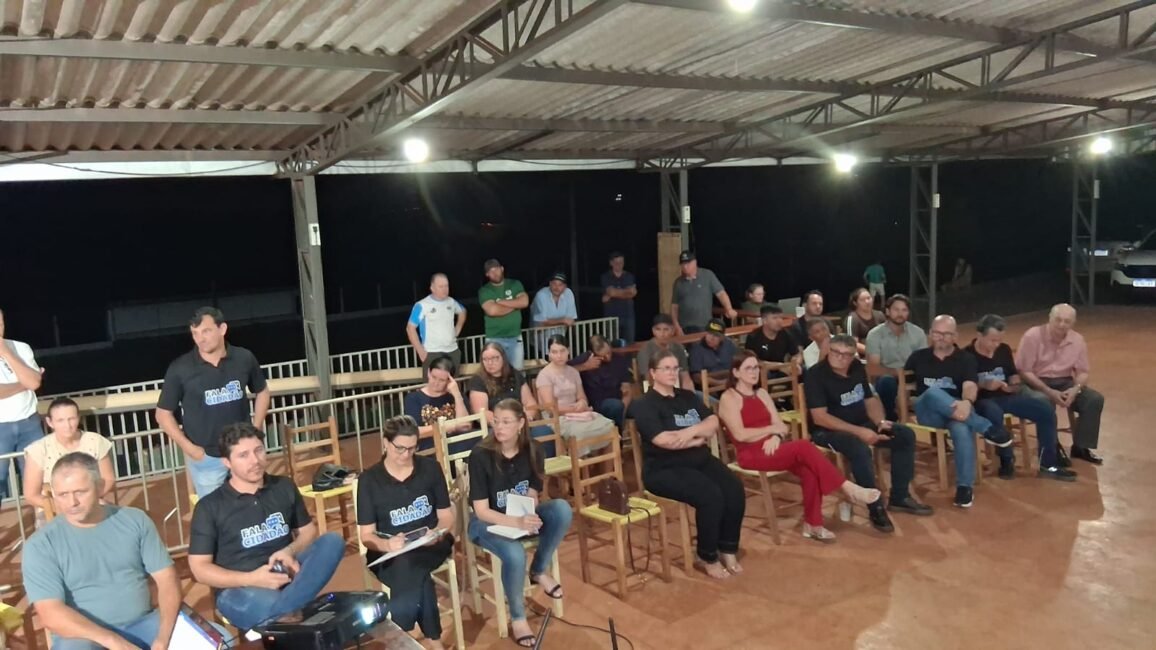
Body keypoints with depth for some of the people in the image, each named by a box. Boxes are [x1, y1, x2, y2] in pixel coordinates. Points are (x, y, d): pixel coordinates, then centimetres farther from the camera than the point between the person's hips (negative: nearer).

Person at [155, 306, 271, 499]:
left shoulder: (244, 358, -6)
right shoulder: (180, 369, -11)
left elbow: (262, 392, 11)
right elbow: (163, 414, -2)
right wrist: (189, 448, -9)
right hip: (205, 458, -2)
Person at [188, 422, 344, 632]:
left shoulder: (285, 487, 10)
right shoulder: (209, 507, 0)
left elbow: (308, 531, 17)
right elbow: (200, 569, -3)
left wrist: (289, 551, -8)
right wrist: (251, 579, -19)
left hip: (286, 575, 5)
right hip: (238, 589, -4)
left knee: (332, 540, -25)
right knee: (267, 601, -41)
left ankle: (278, 616, -36)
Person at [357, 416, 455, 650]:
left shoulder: (430, 467, 3)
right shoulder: (369, 480, -2)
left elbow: (446, 516, 6)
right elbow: (366, 535, -3)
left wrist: (436, 535, -17)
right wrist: (388, 544, -25)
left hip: (430, 546, 1)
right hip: (388, 552, -1)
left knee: (408, 565, -33)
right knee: (416, 574, -33)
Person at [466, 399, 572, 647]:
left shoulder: (532, 451, -8)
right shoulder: (480, 456, -21)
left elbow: (531, 496, -1)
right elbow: (482, 511, -21)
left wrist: (530, 518, -25)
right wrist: (517, 522, -36)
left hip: (520, 516, 4)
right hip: (487, 522, -4)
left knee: (562, 508, -25)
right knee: (515, 554, -35)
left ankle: (539, 571, -3)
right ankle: (517, 617, -6)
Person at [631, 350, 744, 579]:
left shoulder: (688, 397, 15)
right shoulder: (644, 405, -6)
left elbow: (713, 423, 4)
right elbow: (664, 440, -18)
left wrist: (690, 432, -16)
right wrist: (700, 439, -7)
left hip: (701, 461, 6)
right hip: (665, 470, -6)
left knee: (735, 490, -19)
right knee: (711, 496, -28)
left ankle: (728, 550, -3)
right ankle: (708, 556, -8)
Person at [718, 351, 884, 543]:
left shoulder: (761, 394, 17)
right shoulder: (729, 398, -5)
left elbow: (780, 425, 12)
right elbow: (740, 435, -15)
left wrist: (776, 437, -12)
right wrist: (773, 429, -6)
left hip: (772, 448, 7)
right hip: (751, 455, -7)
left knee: (809, 469, -23)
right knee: (803, 447, -28)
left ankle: (812, 524, -14)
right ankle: (849, 488, -20)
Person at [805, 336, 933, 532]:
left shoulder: (857, 367, 5)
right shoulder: (816, 375, -18)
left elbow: (870, 399, 13)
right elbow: (819, 417, -24)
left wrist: (880, 422, -9)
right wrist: (858, 432, -27)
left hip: (861, 424, 8)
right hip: (828, 431, -8)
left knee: (906, 435, -4)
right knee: (860, 449, -37)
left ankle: (899, 497, 5)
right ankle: (876, 508, -19)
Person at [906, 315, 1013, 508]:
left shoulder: (965, 359, 5)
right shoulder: (918, 357, 12)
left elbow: (970, 386, -13)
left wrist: (966, 403, -37)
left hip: (958, 411, -1)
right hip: (927, 412, 1)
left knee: (962, 429, -39)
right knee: (932, 392, -37)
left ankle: (964, 487, -30)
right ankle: (988, 429, -34)